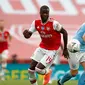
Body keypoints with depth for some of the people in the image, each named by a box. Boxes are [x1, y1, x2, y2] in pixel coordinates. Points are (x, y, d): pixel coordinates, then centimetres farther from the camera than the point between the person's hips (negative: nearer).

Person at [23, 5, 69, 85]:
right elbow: (28, 35, -3)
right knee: (31, 69, 1)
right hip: (42, 47, 6)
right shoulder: (36, 23, -6)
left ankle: (47, 72, 21)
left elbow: (64, 33, -10)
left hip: (52, 50, -6)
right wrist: (26, 33, -29)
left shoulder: (54, 23, -21)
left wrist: (65, 49, -6)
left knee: (39, 69, -15)